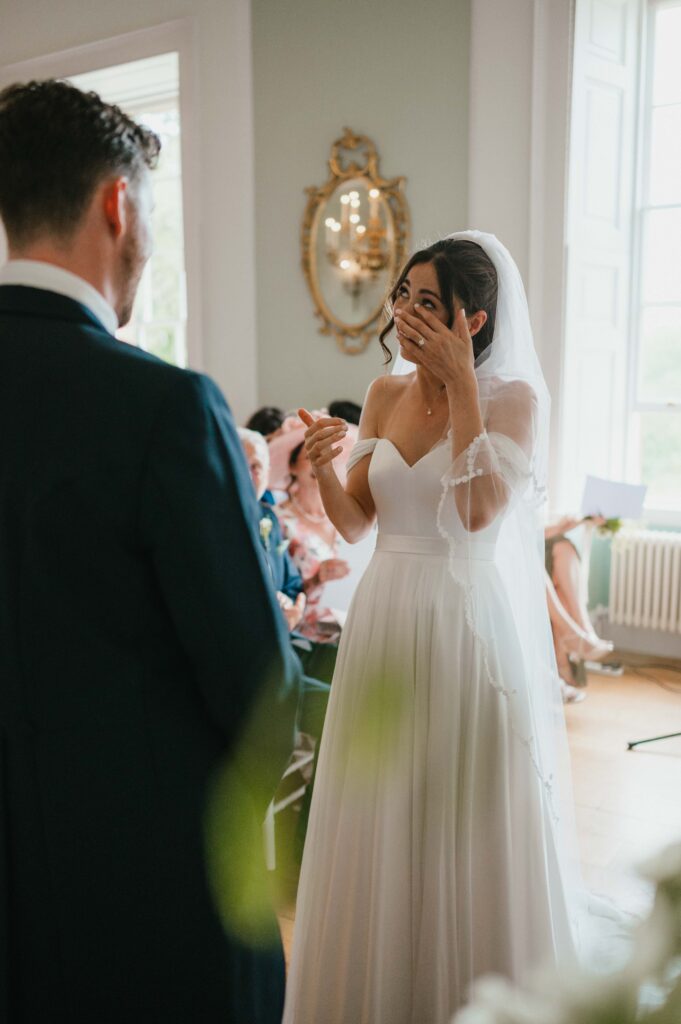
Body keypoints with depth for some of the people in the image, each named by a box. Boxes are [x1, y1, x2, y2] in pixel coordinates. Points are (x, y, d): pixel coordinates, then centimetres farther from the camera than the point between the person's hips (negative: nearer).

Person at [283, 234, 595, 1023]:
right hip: (387, 621, 5)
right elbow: (354, 522, 6)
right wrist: (322, 468, -14)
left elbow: (479, 512, -23)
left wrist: (462, 383, -20)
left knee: (470, 823, 6)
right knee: (383, 818, 14)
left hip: (471, 624, -5)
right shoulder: (385, 393, 6)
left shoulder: (513, 397, -8)